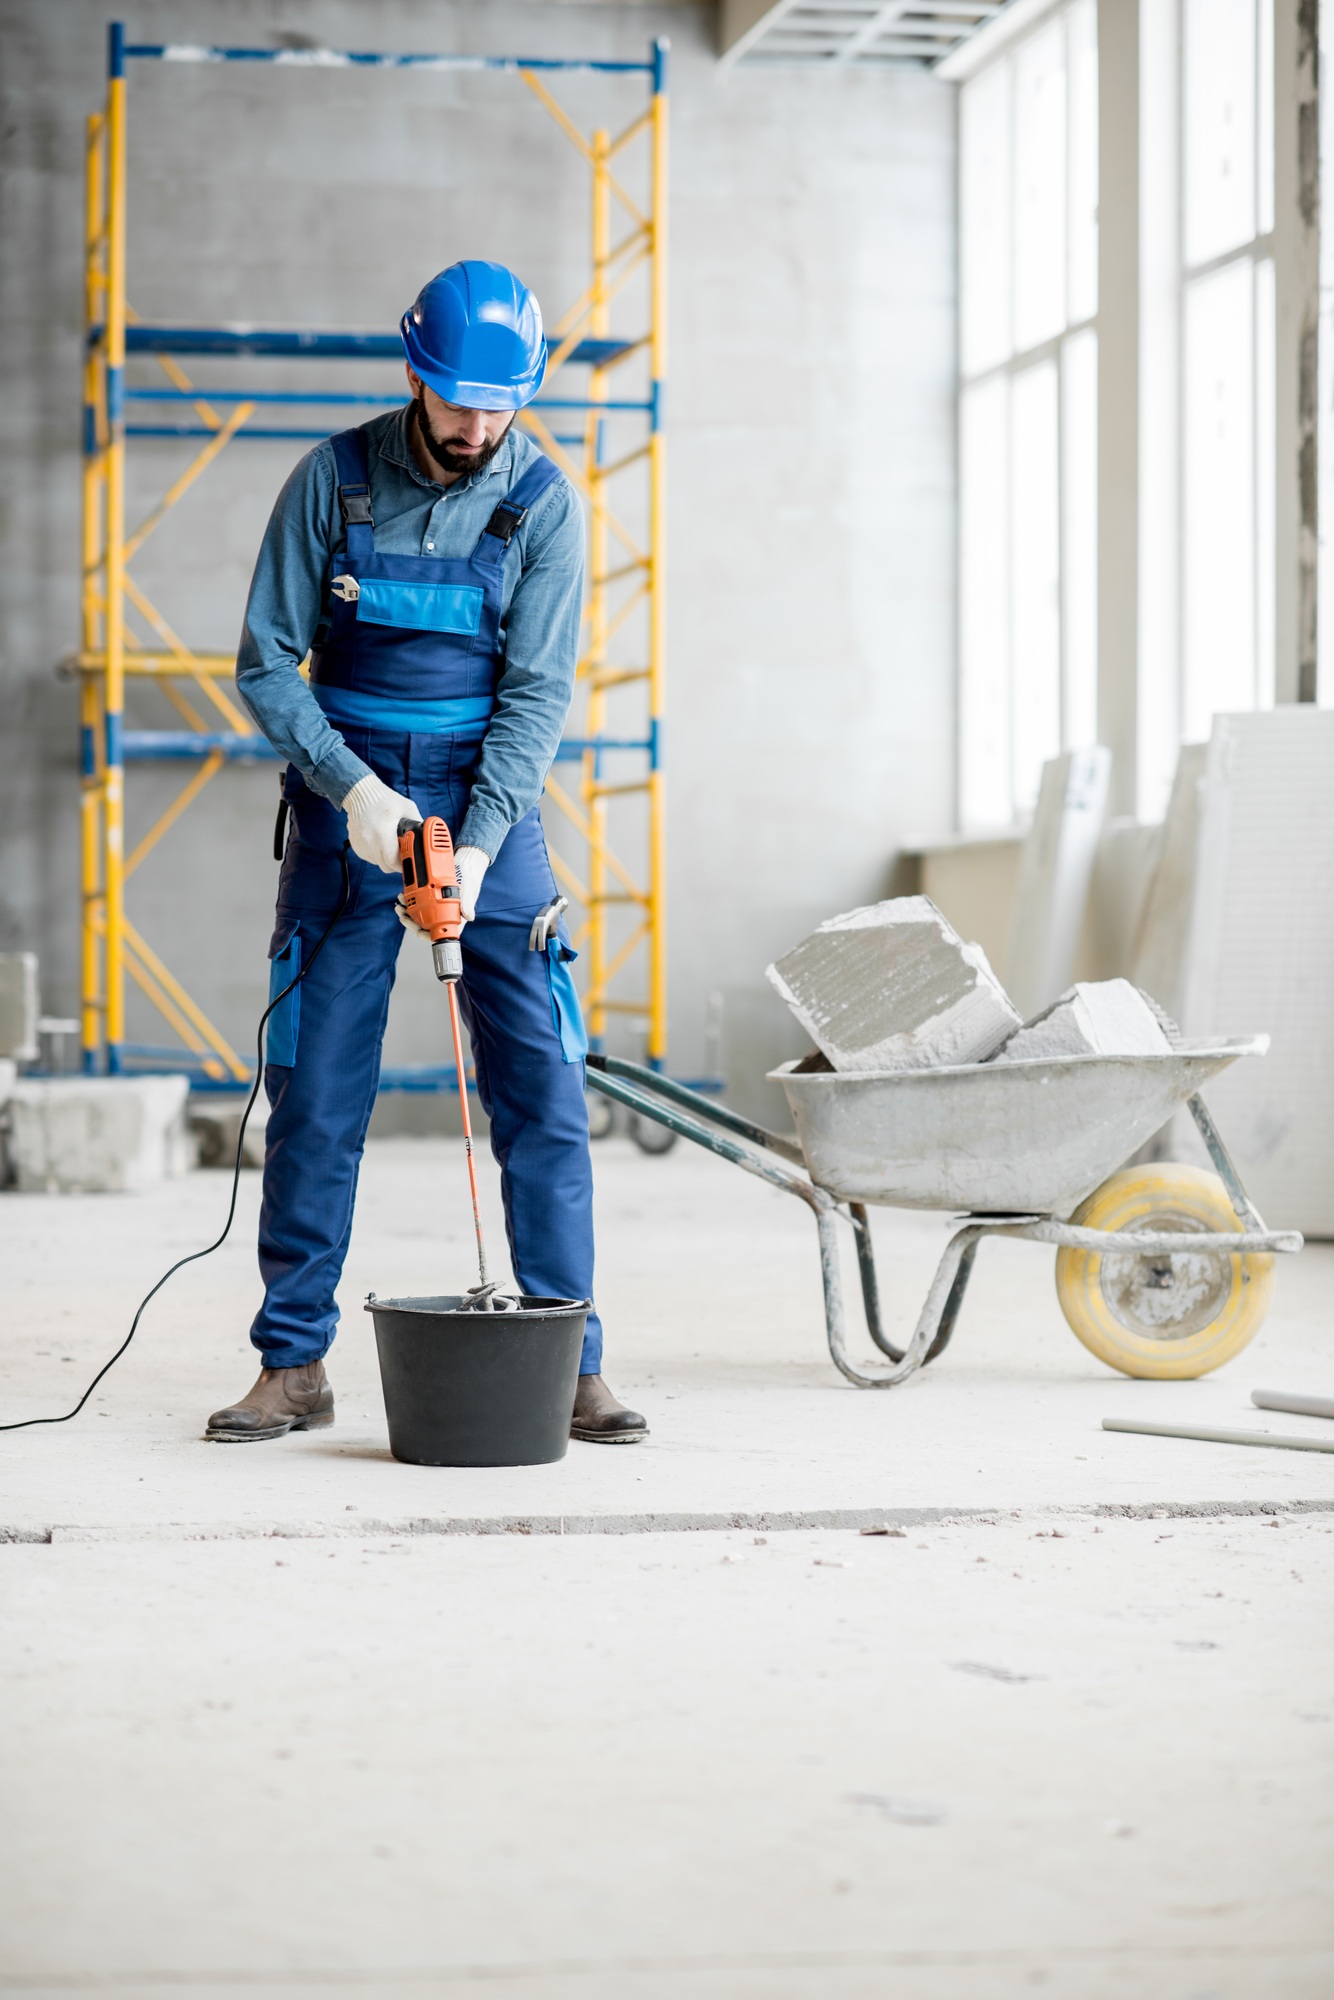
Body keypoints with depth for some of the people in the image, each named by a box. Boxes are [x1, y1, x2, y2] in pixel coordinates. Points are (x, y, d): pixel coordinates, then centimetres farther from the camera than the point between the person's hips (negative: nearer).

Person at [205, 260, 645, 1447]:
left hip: (490, 809, 0)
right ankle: (294, 1368, 8)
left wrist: (476, 847, -20)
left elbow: (537, 692, -9)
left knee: (544, 1092, -5)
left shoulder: (542, 504, -5)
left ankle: (570, 1369, 1)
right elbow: (265, 662, -4)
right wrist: (351, 787, -17)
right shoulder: (334, 482, -5)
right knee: (315, 1095, -1)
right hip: (351, 805, 0)